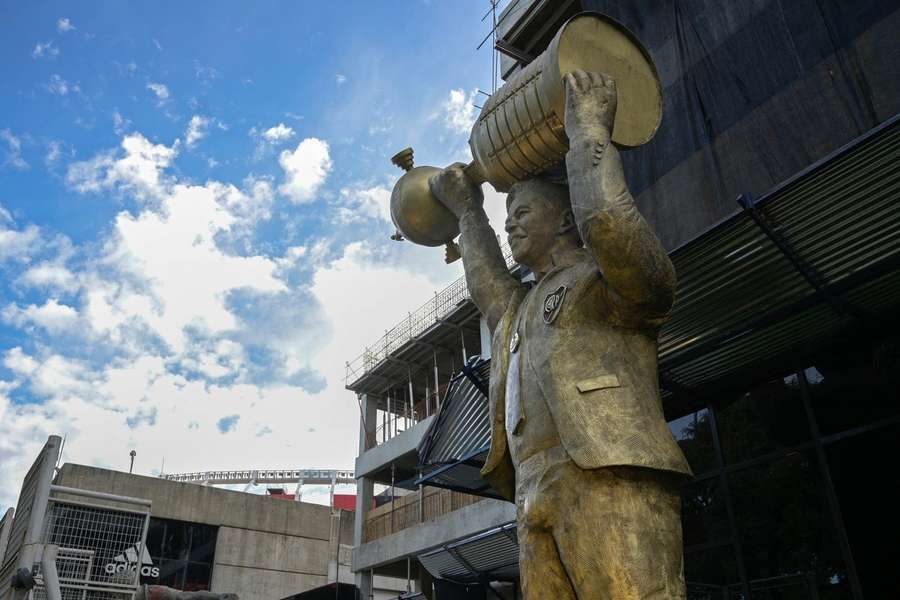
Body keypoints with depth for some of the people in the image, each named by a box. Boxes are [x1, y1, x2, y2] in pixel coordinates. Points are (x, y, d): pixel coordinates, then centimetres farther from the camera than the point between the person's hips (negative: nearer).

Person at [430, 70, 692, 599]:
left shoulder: (613, 279, 9)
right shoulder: (519, 309, 34)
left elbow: (610, 223, -12)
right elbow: (486, 282, 54)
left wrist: (588, 128, 1)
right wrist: (470, 210, 60)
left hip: (611, 481, -7)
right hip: (539, 503, 8)